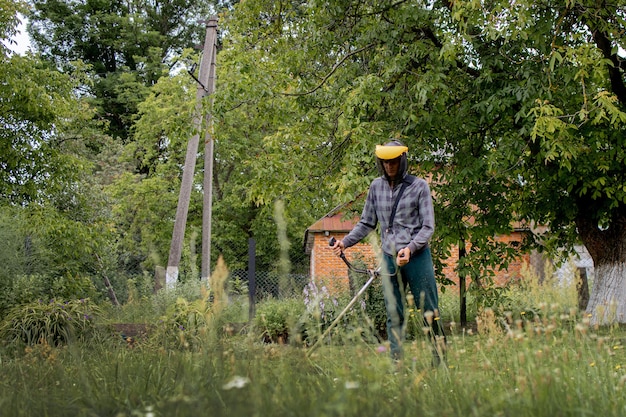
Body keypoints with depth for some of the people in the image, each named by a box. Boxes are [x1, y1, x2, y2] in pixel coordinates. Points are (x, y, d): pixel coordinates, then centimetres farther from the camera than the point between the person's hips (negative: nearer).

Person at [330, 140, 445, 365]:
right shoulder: (377, 186, 8)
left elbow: (428, 226, -5)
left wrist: (410, 248, -20)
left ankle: (441, 360, 7)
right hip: (389, 258, 3)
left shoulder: (419, 186, -3)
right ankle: (397, 363, 8)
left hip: (417, 256, -3)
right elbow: (367, 223, 17)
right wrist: (346, 241, 3)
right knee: (394, 314, 4)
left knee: (429, 312, -1)